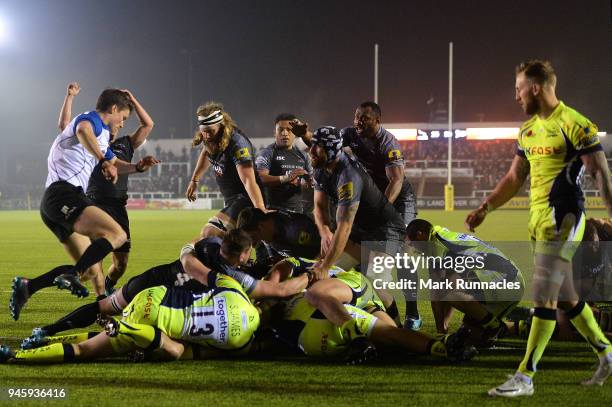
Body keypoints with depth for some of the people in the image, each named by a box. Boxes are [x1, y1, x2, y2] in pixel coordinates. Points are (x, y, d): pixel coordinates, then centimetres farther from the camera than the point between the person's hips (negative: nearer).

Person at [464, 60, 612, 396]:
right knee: (566, 298, 14)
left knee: (544, 299, -8)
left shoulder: (575, 125, -11)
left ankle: (525, 378, -7)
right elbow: (515, 177, 24)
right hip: (539, 220, 9)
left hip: (562, 219, -9)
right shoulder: (528, 129, 14)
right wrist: (484, 208, 23)